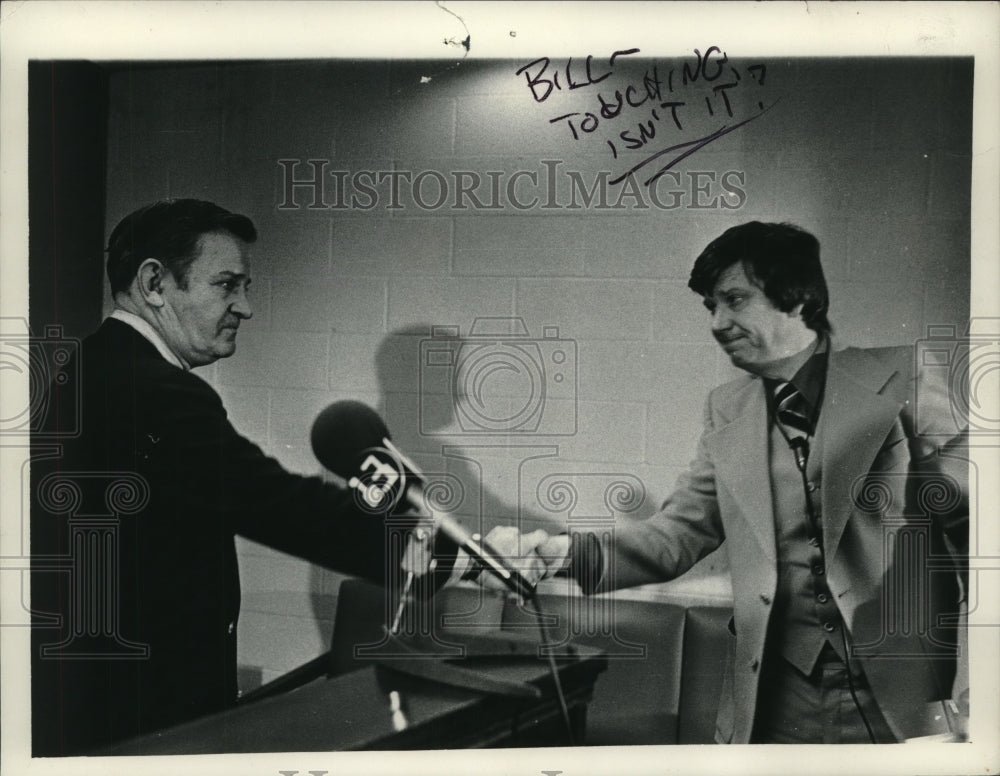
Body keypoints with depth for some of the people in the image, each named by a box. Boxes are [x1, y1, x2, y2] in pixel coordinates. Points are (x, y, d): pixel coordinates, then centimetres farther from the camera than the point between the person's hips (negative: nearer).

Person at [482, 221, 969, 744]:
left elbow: (966, 515, -3)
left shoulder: (902, 382, -4)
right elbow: (677, 534, 5)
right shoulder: (727, 411, 7)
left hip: (903, 695, -2)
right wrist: (563, 552, -12)